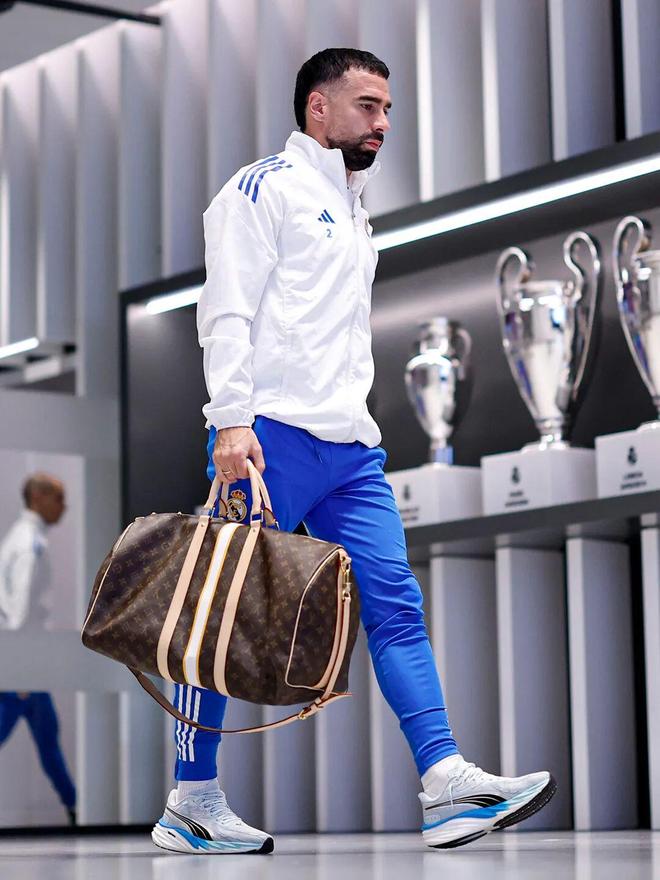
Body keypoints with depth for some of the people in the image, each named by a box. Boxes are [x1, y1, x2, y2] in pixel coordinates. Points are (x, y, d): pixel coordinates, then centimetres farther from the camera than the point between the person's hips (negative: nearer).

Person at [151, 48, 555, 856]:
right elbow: (228, 311, -10)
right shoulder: (266, 188, -1)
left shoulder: (352, 211, 25)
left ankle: (446, 786, -6)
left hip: (350, 447, 8)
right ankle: (190, 805, 4)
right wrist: (233, 420, -20)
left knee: (395, 605, -2)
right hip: (271, 436, -8)